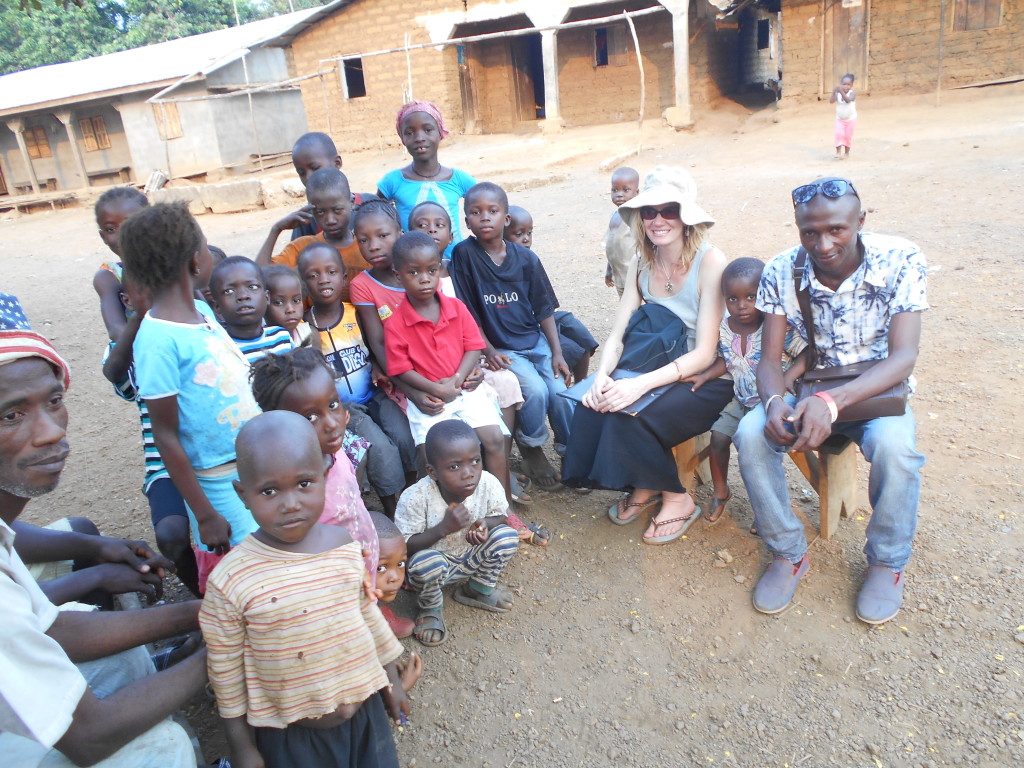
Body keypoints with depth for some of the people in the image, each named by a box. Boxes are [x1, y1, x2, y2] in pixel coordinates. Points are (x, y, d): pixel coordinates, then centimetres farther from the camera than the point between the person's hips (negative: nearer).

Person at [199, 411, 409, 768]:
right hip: (289, 736, -2)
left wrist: (392, 681, 13)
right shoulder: (230, 581, -21)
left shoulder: (349, 547, -12)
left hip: (365, 713, 3)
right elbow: (226, 671, -9)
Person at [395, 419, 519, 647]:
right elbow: (405, 545, -23)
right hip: (437, 563, -3)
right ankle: (431, 608, 1)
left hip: (471, 560, 4)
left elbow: (499, 516, -1)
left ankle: (480, 589, 10)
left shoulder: (488, 484, -21)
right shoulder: (415, 498, -30)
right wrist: (444, 527, -36)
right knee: (425, 562, -36)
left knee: (507, 536, -19)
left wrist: (485, 525, -25)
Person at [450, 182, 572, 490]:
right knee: (535, 390, -23)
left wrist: (557, 353, -1)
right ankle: (531, 449, 5)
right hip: (500, 348, -3)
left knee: (560, 392, -15)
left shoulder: (525, 258, 1)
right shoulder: (464, 254, -7)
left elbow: (544, 309, 5)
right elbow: (467, 311, -6)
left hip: (536, 341, 3)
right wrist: (488, 350, -12)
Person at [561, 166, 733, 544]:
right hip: (658, 368, 6)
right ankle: (644, 488, 6)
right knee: (592, 406, -20)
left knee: (628, 416, -28)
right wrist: (602, 377, -23)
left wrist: (641, 383, -32)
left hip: (708, 379, -5)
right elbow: (617, 335, -1)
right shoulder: (641, 264, 3)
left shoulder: (710, 261, -16)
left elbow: (705, 353, -20)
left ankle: (677, 499, -1)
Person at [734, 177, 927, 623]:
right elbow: (770, 359, -11)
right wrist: (775, 401, -35)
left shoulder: (900, 260, -18)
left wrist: (834, 402, -41)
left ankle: (887, 562, -7)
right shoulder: (781, 272, -12)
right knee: (751, 433, -26)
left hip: (878, 390, -2)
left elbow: (904, 357, -24)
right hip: (810, 392, 2)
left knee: (893, 444, -35)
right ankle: (788, 554, -6)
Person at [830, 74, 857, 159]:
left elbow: (848, 100, -36)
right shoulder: (837, 93, -10)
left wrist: (841, 91, -44)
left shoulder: (852, 93, -18)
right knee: (839, 134, -13)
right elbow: (831, 101, -23)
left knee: (848, 136, 6)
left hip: (851, 119, -2)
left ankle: (847, 152, 20)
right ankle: (838, 152, -9)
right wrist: (834, 92, -32)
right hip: (839, 119, 2)